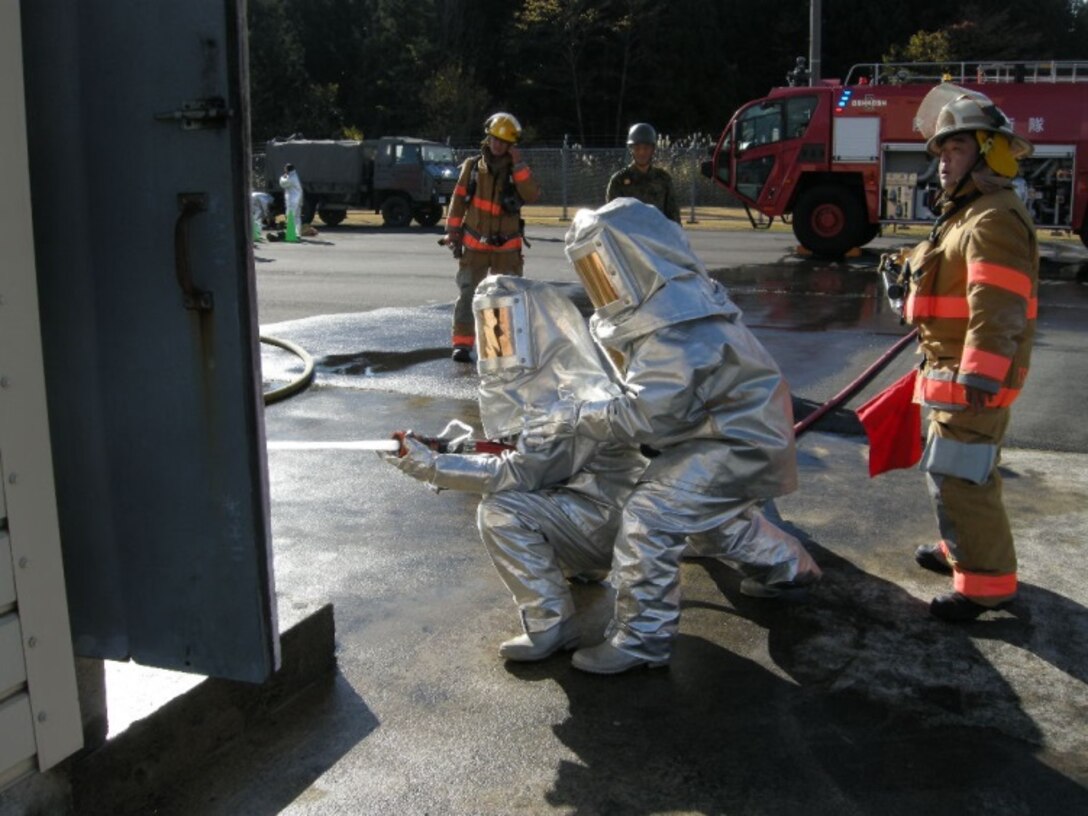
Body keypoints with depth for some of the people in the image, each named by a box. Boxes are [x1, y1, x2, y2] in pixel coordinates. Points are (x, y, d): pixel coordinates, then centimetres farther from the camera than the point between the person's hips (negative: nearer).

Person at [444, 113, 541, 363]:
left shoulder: (517, 170, 2)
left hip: (507, 247, 1)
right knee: (467, 294, -6)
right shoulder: (472, 166, 2)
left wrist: (518, 164, -17)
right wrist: (452, 233, 0)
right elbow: (458, 200, 5)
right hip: (475, 245, -1)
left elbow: (532, 195, -15)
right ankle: (462, 344, -5)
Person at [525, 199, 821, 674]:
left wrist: (575, 418, -23)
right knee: (711, 520, 30)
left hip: (738, 441, -11)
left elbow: (646, 416, -30)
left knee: (649, 517, -18)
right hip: (731, 428, 11)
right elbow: (647, 398, 12)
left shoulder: (677, 326, -29)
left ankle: (643, 638, -7)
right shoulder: (665, 302, 4)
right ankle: (792, 564, 52)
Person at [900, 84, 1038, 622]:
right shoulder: (967, 214, 18)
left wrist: (980, 376, -29)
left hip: (973, 379, -11)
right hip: (955, 372, 11)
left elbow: (996, 308, -26)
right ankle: (962, 549, 38)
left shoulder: (995, 219, -18)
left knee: (959, 478, -10)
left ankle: (986, 582, -1)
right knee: (949, 471, 22)